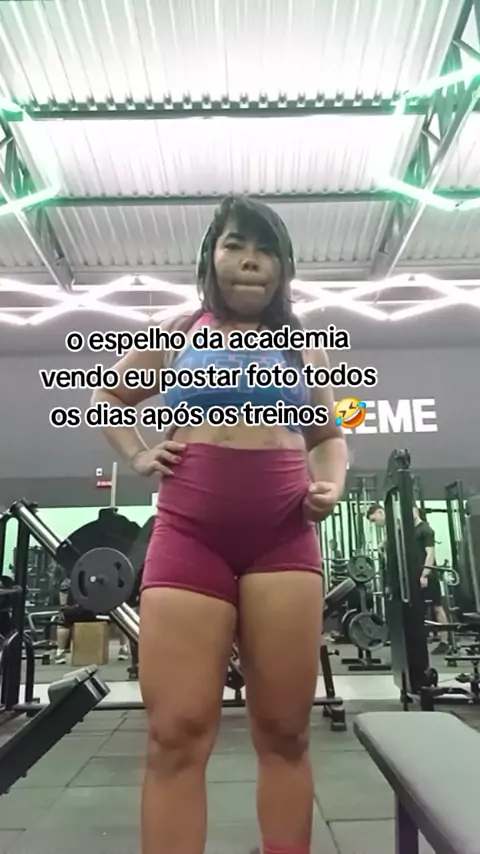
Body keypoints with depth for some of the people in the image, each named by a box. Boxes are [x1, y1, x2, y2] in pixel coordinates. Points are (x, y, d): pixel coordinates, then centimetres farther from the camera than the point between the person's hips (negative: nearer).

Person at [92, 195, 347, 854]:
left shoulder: (303, 345, 15)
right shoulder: (178, 336, 12)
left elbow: (329, 435, 22)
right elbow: (106, 397, 25)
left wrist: (331, 483, 1)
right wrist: (137, 455, 8)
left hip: (284, 538, 2)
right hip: (189, 534, -1)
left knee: (284, 732, 8)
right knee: (176, 735, -1)